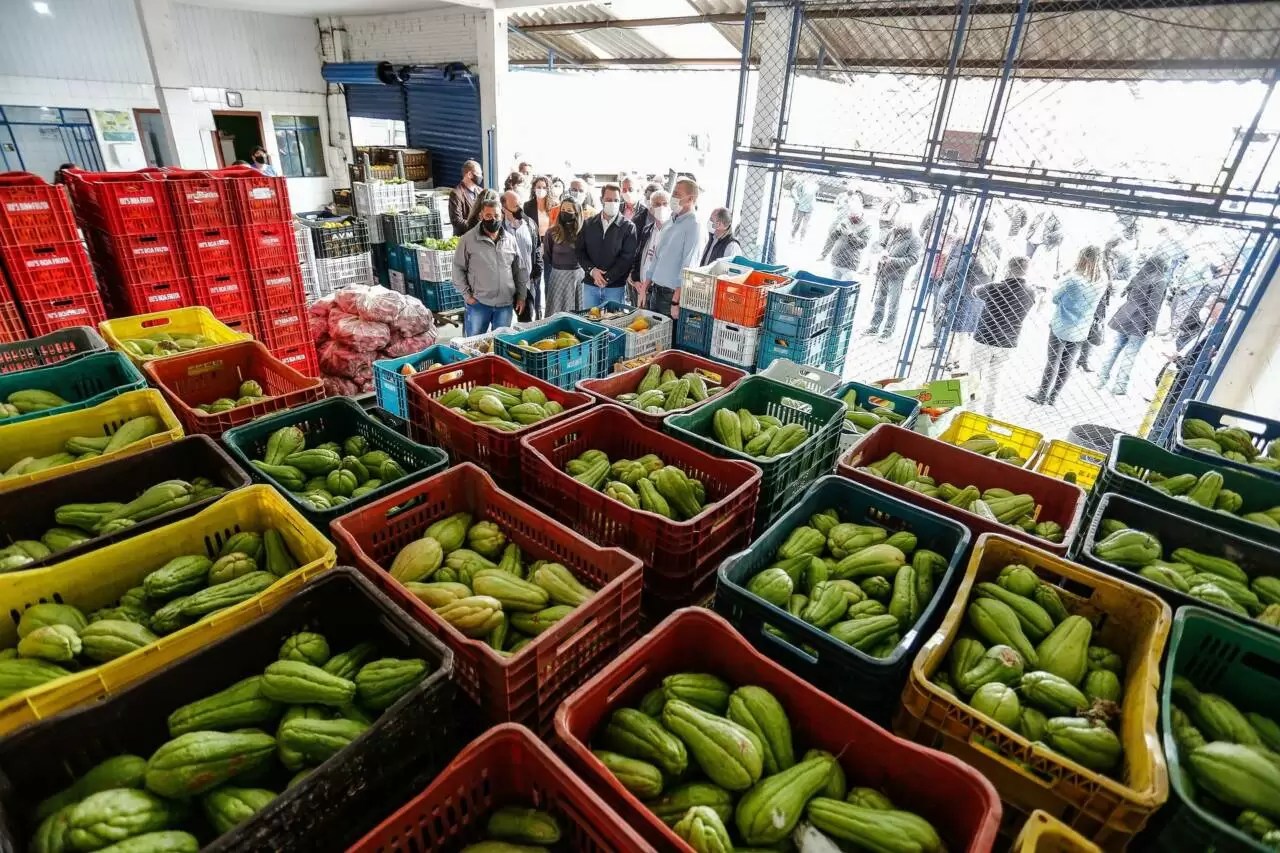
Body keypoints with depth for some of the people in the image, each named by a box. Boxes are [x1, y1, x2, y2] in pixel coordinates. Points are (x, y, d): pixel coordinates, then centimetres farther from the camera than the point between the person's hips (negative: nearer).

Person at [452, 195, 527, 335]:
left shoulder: (510, 239, 6)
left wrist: (521, 296, 8)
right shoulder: (468, 239, -5)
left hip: (505, 304, 3)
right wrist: (466, 294, -7)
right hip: (478, 303, -3)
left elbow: (520, 270, 11)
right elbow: (458, 268, -1)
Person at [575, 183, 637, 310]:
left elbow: (627, 257, -8)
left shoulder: (628, 227, -1)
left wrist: (607, 278, -15)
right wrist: (592, 270, -11)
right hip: (590, 284, 3)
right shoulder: (588, 224, 8)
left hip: (615, 286, -3)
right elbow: (580, 251, 6)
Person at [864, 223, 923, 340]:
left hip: (897, 276, -6)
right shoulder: (893, 233, 4)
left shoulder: (915, 241, -13)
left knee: (892, 305, 1)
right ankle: (874, 327, 25)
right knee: (879, 301, 14)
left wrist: (892, 260, -26)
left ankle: (888, 331, 11)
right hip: (883, 273, 6)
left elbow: (913, 259, -20)